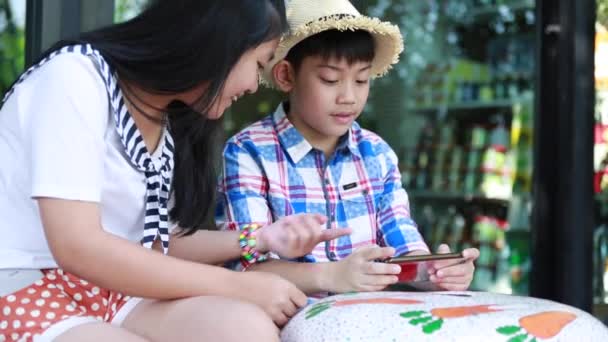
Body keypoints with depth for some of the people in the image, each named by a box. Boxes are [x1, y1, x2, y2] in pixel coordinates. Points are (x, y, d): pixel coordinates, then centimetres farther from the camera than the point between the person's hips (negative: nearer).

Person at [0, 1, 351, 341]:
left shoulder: (169, 120, 12)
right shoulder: (75, 77, -12)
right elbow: (77, 246, -20)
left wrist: (258, 239, 1)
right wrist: (239, 285, -17)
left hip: (117, 298, 7)